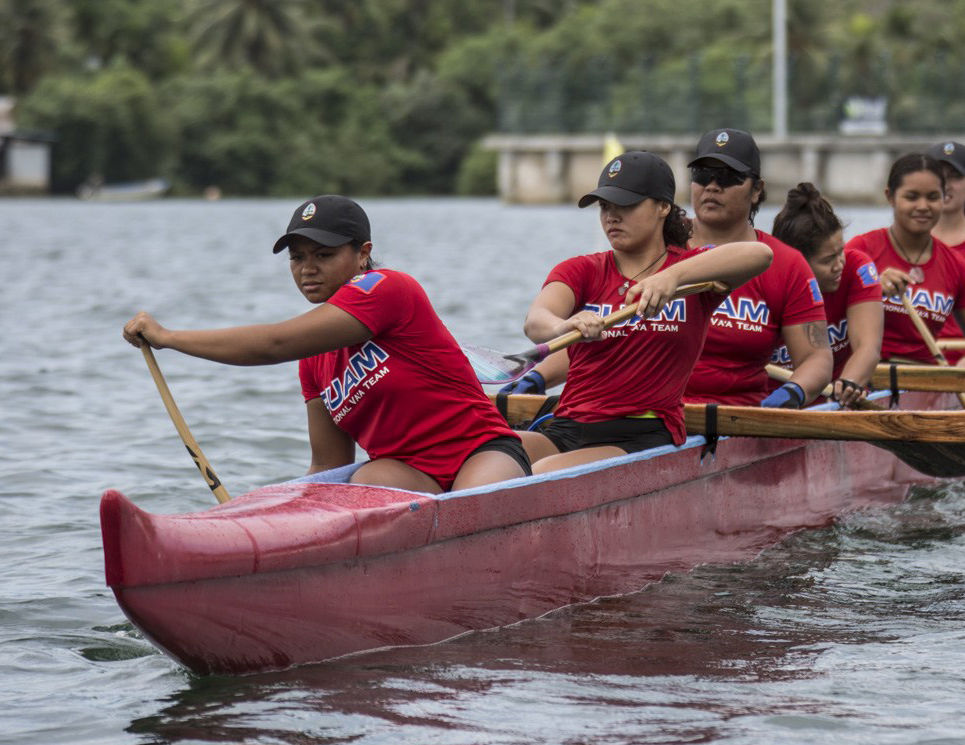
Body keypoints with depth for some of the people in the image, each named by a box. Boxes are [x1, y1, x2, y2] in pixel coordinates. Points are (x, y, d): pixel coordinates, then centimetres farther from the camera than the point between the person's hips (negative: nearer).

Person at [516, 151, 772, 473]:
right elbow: (535, 321, -9)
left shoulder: (692, 270, 8)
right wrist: (564, 326, -35)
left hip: (643, 438, -3)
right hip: (567, 427, 3)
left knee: (545, 474, -30)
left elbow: (760, 254, -15)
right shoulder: (580, 271, 13)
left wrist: (673, 276, -30)